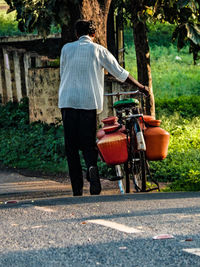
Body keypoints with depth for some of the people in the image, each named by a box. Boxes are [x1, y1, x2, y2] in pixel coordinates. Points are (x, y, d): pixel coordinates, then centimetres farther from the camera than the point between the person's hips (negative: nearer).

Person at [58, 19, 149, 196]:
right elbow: (120, 73, 8)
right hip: (89, 102, -1)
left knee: (71, 146, 6)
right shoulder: (98, 50, 5)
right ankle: (92, 166, -26)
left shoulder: (66, 49, 9)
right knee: (88, 143, 6)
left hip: (68, 101, 1)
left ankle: (77, 188, 2)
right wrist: (140, 86, 20)